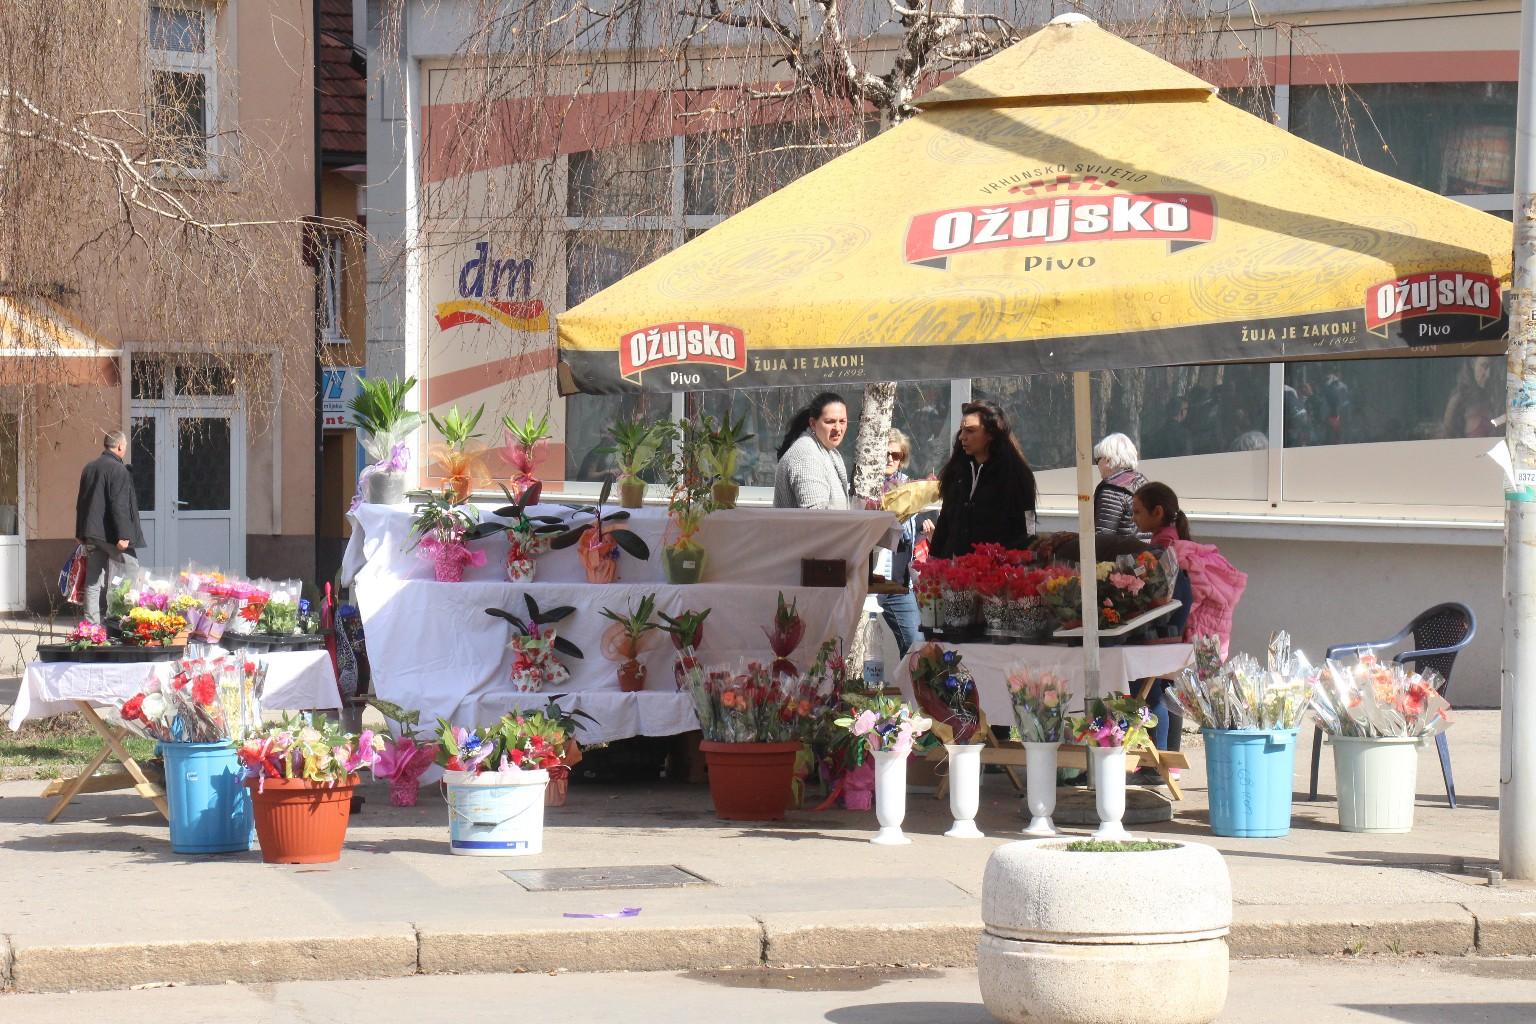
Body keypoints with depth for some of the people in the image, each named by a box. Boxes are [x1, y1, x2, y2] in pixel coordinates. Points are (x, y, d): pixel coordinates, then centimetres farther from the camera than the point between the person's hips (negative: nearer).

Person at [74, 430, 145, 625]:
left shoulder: (89, 469, 12)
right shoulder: (118, 470, -14)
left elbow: (81, 502, 18)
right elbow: (119, 505, -19)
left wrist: (81, 533, 24)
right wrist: (123, 535, -18)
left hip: (91, 534, 8)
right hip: (110, 534, -8)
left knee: (93, 581, 7)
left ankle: (92, 623, 6)